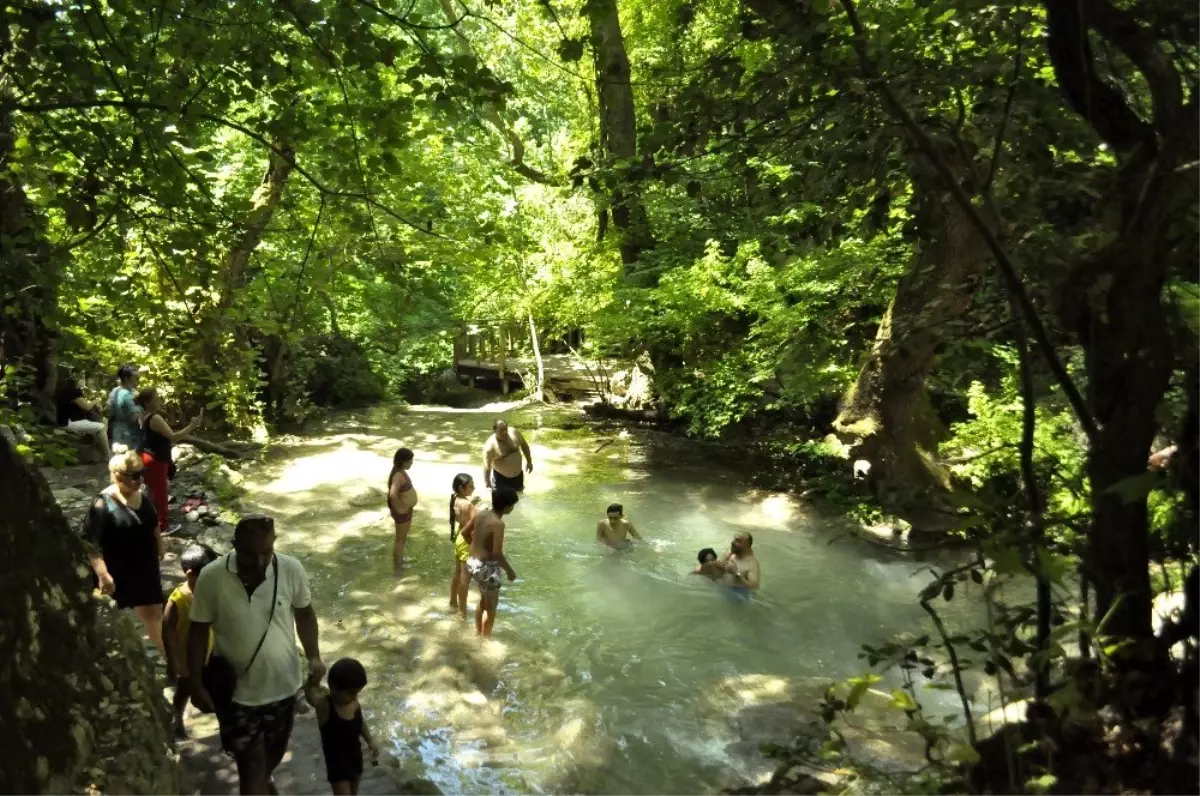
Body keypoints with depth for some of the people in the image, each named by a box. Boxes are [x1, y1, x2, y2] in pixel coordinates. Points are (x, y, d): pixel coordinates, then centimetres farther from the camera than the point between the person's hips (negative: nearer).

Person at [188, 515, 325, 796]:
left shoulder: (291, 570, -17)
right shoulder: (211, 578, -21)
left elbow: (304, 613, 0)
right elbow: (199, 630, -8)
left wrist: (313, 656, -10)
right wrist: (196, 683, -8)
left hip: (282, 684, 3)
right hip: (236, 690, -3)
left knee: (276, 747, 27)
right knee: (250, 761, 5)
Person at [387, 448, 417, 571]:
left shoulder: (401, 472, 2)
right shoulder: (399, 475, -28)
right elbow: (392, 494, -41)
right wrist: (398, 508, -27)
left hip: (407, 510, 9)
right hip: (402, 512, -9)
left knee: (403, 537, 24)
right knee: (400, 539, 4)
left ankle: (400, 561, 41)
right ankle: (397, 567, 17)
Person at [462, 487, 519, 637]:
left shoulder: (481, 514, -1)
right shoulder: (498, 523, -24)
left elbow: (464, 532, 10)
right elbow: (497, 553, -26)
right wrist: (509, 570, -13)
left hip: (473, 562, 8)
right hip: (487, 567, -8)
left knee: (483, 599, 28)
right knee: (491, 605, 12)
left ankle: (478, 632, 41)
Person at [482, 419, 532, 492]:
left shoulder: (514, 433, -15)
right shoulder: (490, 447, -29)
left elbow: (524, 445, 3)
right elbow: (487, 467, -22)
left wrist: (529, 461, 8)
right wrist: (488, 485, -18)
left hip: (518, 474, 5)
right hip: (501, 477, -5)